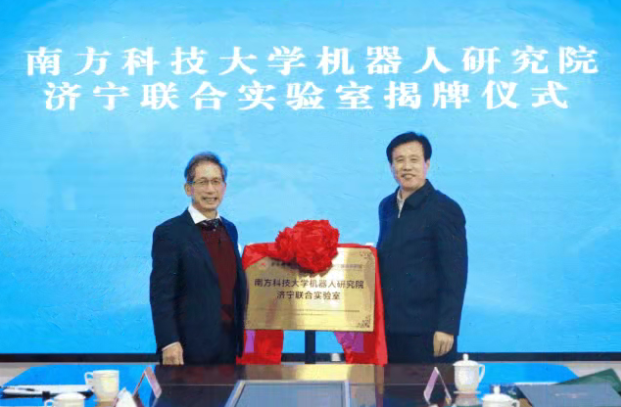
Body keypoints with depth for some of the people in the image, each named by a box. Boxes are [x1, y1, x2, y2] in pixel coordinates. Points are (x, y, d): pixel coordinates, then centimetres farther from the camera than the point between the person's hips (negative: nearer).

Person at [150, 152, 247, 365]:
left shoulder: (230, 229, 13)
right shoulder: (169, 233, -8)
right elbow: (161, 294, -12)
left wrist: (239, 337, 13)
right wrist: (169, 343, -19)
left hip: (229, 347, 6)